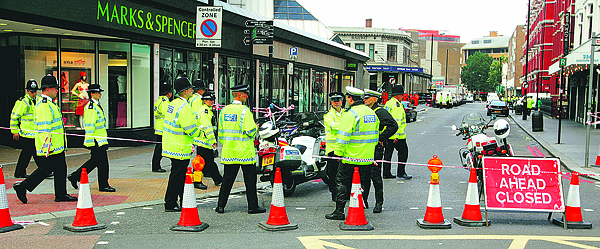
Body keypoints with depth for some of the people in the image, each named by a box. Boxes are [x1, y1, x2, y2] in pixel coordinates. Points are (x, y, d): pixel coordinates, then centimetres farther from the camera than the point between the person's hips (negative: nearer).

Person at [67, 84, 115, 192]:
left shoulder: (97, 105, 16)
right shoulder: (90, 108, -15)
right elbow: (89, 126, -19)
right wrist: (90, 142, -21)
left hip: (100, 139, 10)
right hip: (96, 141, -10)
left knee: (94, 161, 14)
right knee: (102, 163, -4)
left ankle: (75, 176, 21)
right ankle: (103, 185, 4)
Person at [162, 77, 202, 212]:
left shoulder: (173, 103, 11)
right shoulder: (184, 107, -19)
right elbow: (191, 130, -21)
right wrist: (201, 131, -2)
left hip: (171, 146, 10)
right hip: (180, 149, -10)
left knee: (181, 175, 18)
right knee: (177, 176, -2)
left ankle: (185, 202, 28)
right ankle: (170, 204, 5)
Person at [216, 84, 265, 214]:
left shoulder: (224, 110, 7)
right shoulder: (244, 110, -13)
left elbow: (220, 131, 11)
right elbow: (250, 130, -16)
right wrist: (256, 128, 5)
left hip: (229, 152, 6)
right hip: (245, 152, -6)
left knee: (227, 179, 11)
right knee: (250, 179, 4)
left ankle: (221, 206, 11)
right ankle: (253, 206, 9)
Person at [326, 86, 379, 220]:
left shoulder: (350, 114, -14)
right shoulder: (372, 113, 12)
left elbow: (344, 136, -16)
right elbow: (375, 134, 18)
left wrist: (338, 152, -8)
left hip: (351, 158, -7)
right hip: (367, 158, 7)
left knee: (341, 183, 2)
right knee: (360, 184, 13)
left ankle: (339, 211, 2)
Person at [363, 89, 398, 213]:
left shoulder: (380, 112, -11)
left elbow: (393, 126, -21)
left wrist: (381, 139, -19)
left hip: (376, 149, -8)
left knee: (375, 175, -6)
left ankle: (379, 203, 3)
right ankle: (363, 200, 18)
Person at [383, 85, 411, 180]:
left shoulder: (388, 103, 14)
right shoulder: (397, 105, -16)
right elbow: (396, 121, -22)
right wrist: (396, 135, -24)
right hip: (396, 136, -9)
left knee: (388, 153, 11)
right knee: (403, 152, 2)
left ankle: (386, 173, 13)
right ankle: (401, 173, 4)